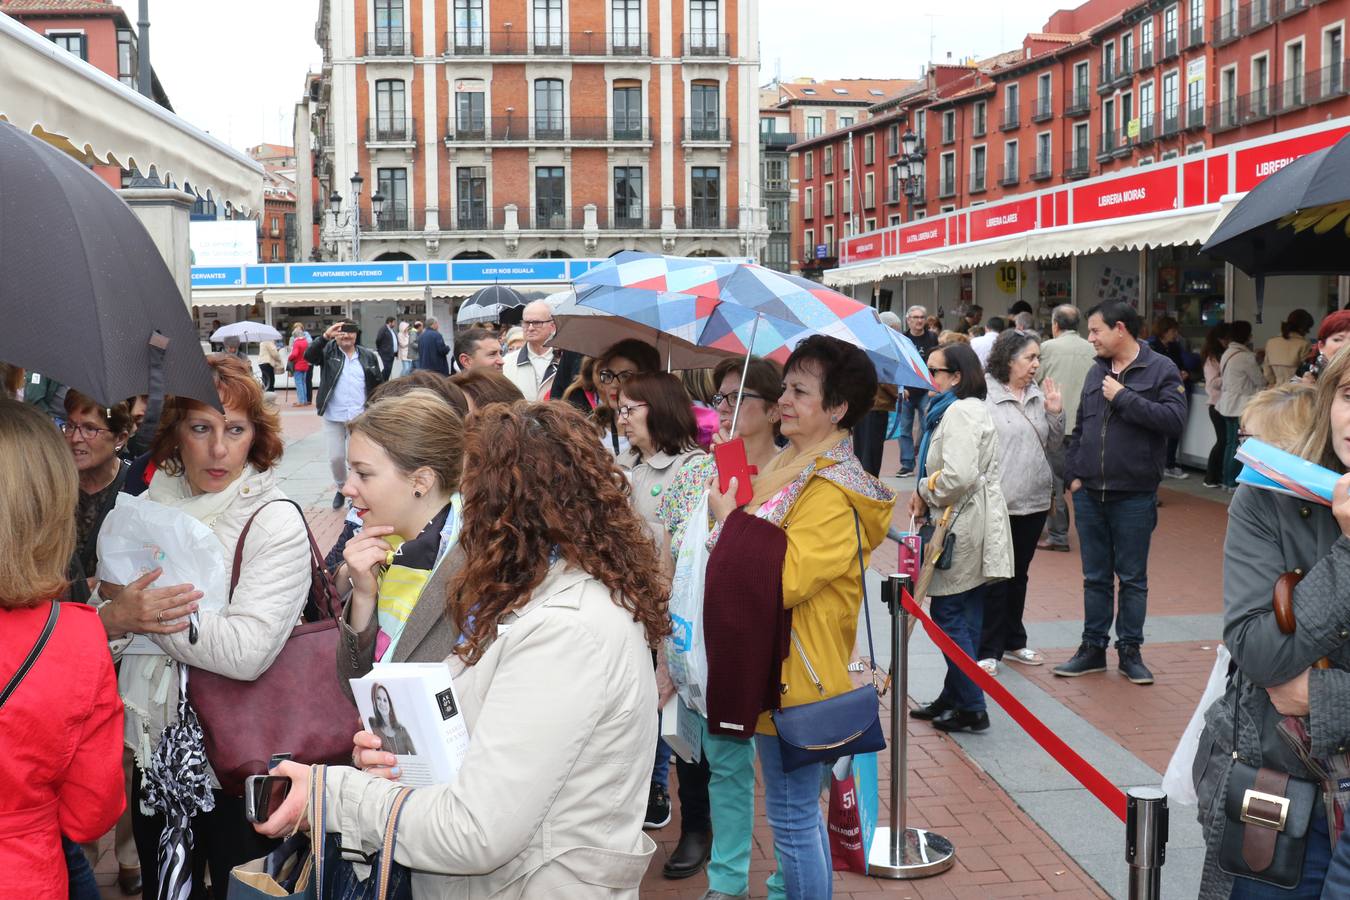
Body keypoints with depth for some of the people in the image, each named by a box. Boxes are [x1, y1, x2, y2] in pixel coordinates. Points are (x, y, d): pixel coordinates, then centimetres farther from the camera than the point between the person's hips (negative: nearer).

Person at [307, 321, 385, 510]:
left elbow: (378, 385, 8)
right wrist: (325, 336, -30)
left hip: (360, 417, 0)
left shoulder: (368, 356, 5)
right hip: (333, 417, 0)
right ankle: (341, 489, 28)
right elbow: (308, 356, -18)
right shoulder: (328, 351, 2)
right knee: (336, 457, 4)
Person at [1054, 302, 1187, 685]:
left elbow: (1175, 420, -20)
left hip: (1134, 496, -5)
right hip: (1089, 494, 5)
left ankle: (1129, 650, 18)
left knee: (1132, 578, 7)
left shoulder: (1161, 370, -6)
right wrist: (1072, 474, 6)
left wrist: (1124, 398, -18)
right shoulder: (1097, 373, 11)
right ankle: (1093, 647, 21)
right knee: (1096, 577, 12)